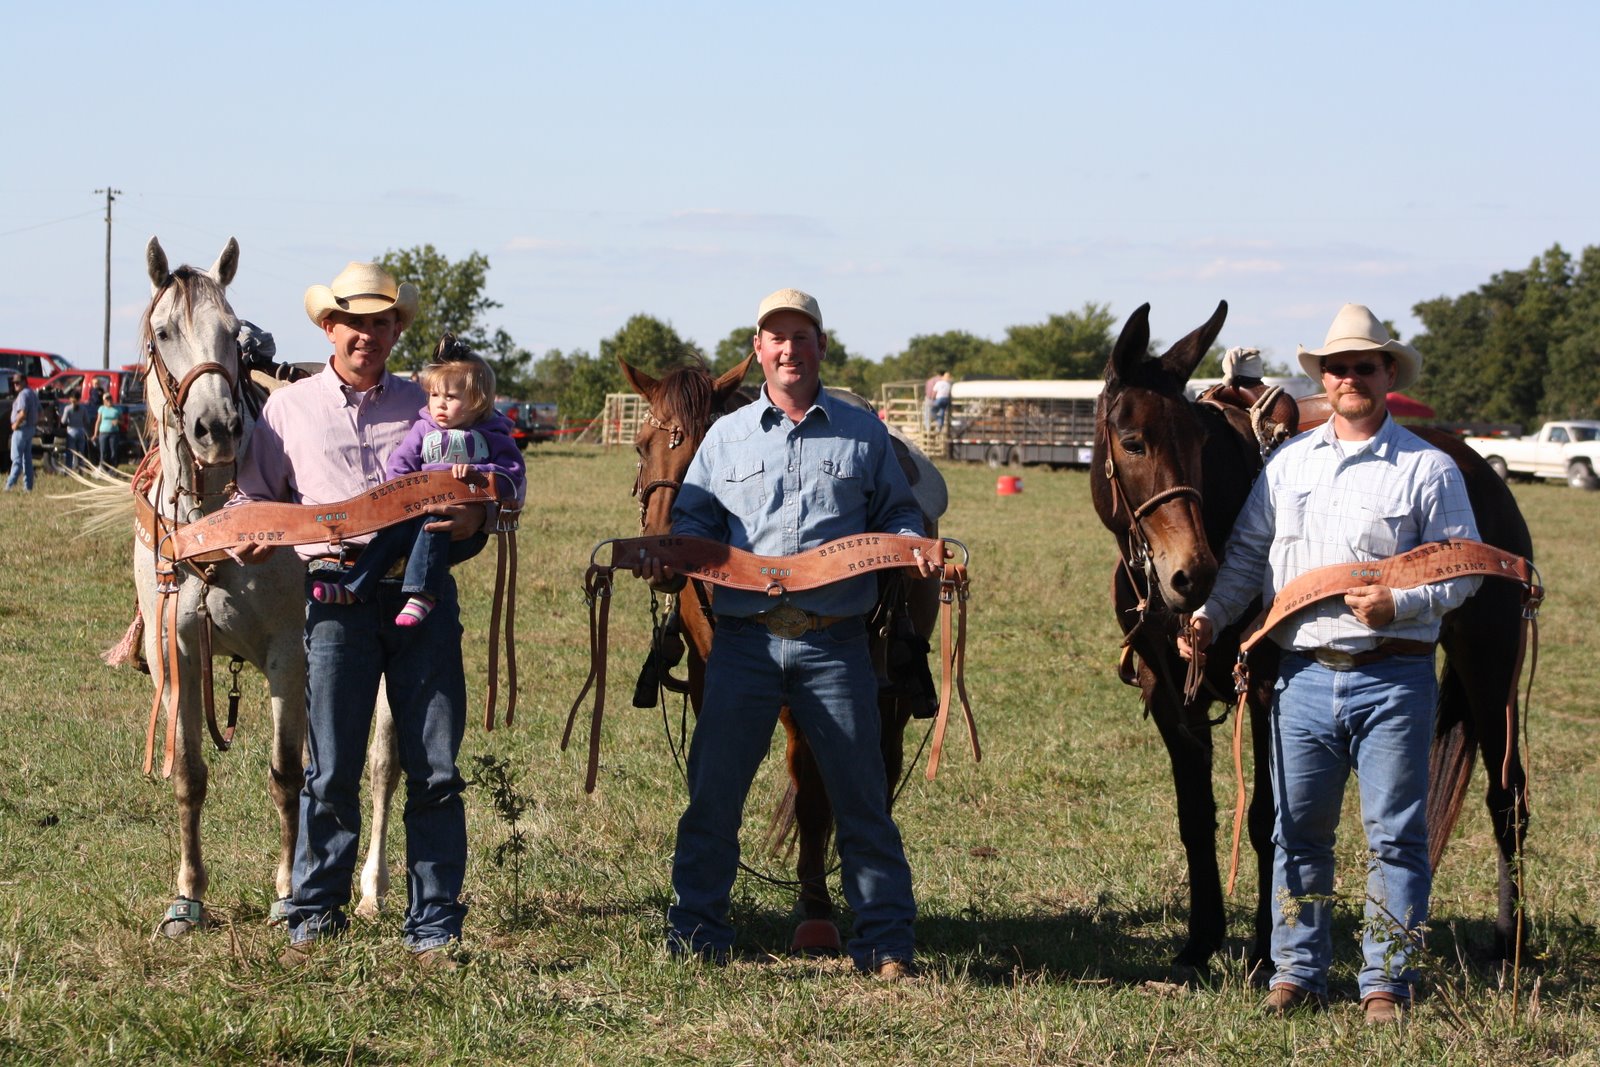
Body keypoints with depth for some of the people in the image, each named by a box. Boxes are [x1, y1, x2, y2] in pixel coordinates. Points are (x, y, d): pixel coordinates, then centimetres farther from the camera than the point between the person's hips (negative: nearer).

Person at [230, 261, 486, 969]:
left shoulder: (426, 406, 14)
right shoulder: (289, 409, 12)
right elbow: (254, 497, 15)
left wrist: (474, 516, -7)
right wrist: (248, 540, -6)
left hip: (424, 594, 1)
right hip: (339, 597, -1)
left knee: (435, 771, -1)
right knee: (331, 772, -1)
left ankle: (435, 928, 6)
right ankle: (314, 917, 11)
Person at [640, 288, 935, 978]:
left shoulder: (862, 433, 10)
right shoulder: (727, 436, 12)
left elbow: (897, 513, 13)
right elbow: (693, 520, 13)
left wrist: (913, 548, -8)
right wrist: (669, 565, -7)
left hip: (835, 643, -1)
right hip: (744, 640, 1)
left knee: (861, 798, 0)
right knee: (712, 792, 2)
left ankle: (886, 942, 6)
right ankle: (695, 934, 12)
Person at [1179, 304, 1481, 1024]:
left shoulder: (1426, 469, -1)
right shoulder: (1287, 464, 11)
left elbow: (1463, 566, -3)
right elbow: (1247, 554, 15)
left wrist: (1400, 603, -18)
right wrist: (1210, 615, 1)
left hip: (1392, 677, -4)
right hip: (1305, 674, 4)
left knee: (1395, 835, 0)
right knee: (1298, 830, 8)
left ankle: (1387, 982, 5)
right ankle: (1297, 974, 16)